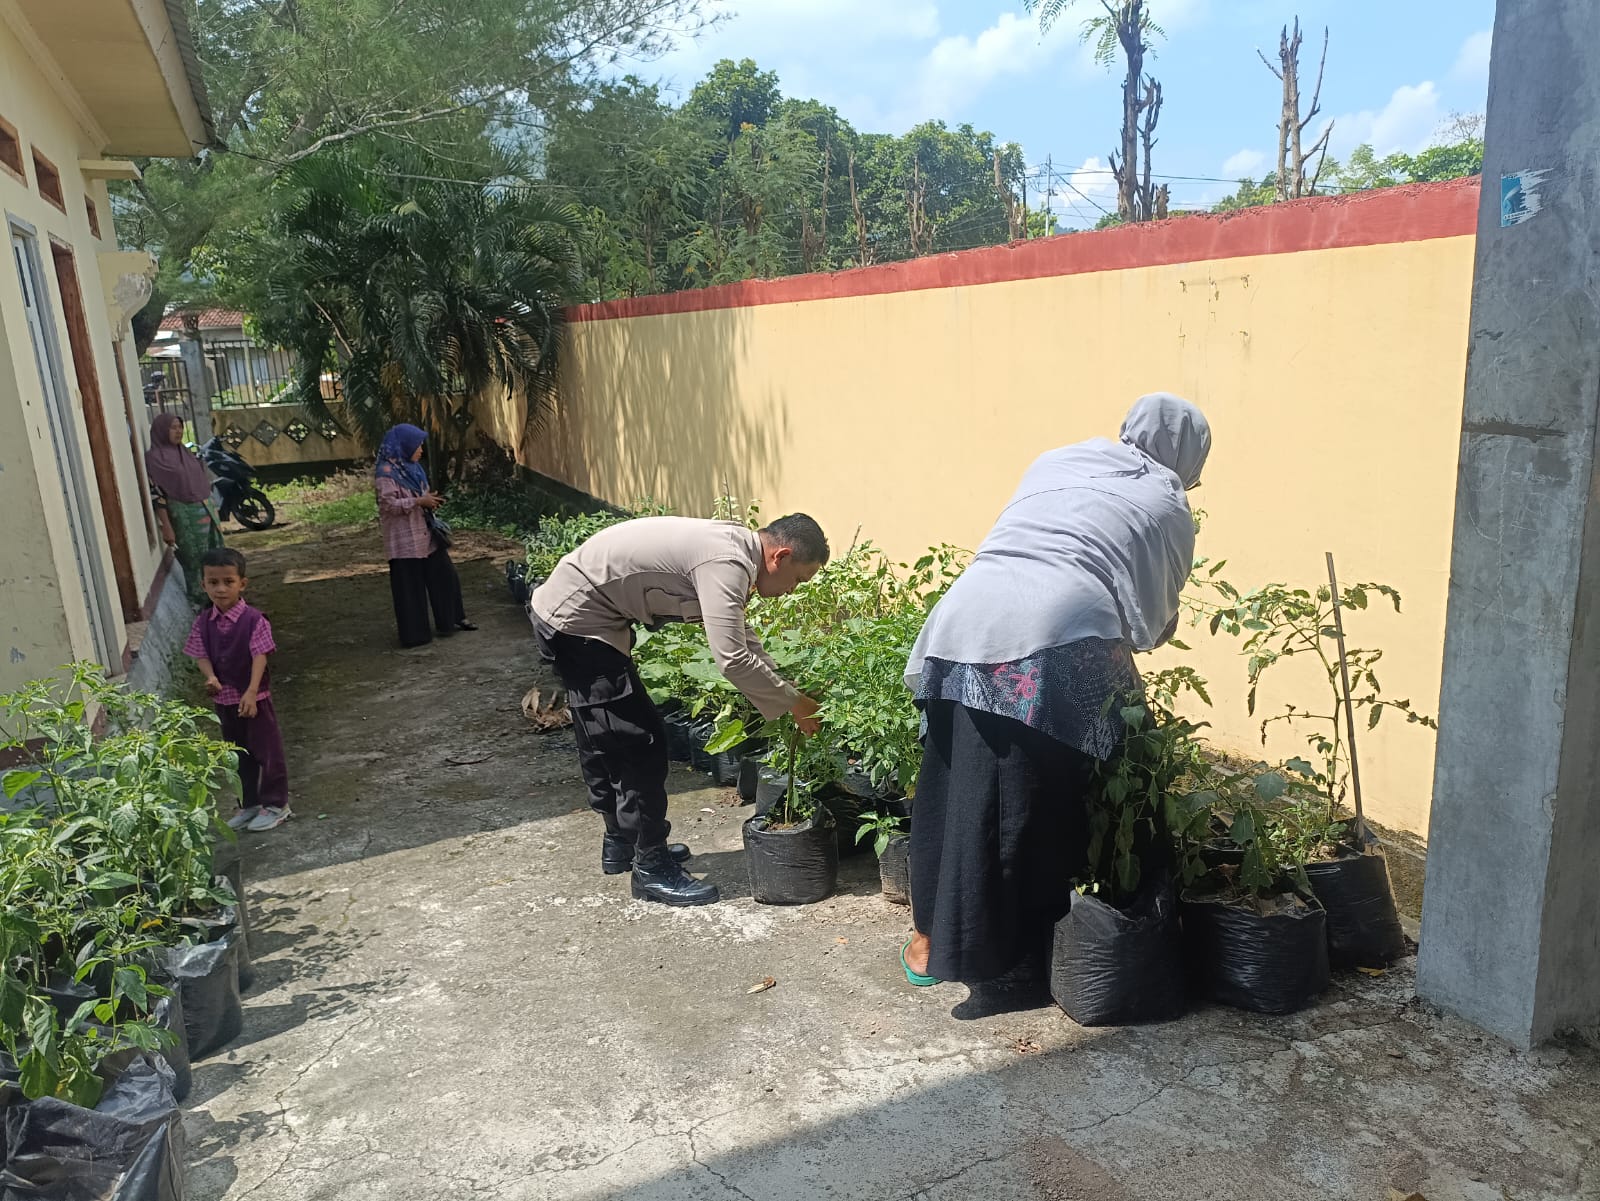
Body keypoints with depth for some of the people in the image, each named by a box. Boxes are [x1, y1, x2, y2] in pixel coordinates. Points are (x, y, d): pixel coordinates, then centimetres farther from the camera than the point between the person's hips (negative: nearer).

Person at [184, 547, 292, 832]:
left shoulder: (253, 620, -16)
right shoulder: (204, 622, -1)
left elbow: (260, 658, -19)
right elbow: (202, 655, 2)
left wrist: (251, 693, -26)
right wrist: (211, 677, -19)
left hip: (254, 697, -5)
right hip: (224, 699, 6)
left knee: (267, 749, 5)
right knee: (241, 755, 18)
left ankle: (276, 804, 17)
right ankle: (250, 804, 31)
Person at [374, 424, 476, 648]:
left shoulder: (412, 467, 13)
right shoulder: (386, 472, -13)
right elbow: (389, 504, -19)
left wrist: (430, 499, 2)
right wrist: (420, 501, -22)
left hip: (426, 534, 8)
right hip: (405, 539, -8)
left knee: (444, 576, 12)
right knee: (410, 586, -1)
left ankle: (451, 620, 25)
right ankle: (415, 634, 8)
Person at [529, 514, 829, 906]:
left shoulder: (731, 546, 7)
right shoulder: (726, 563, -24)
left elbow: (743, 640, 15)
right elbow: (733, 659, -28)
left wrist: (788, 697, 10)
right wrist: (794, 703, -14)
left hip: (569, 613, 11)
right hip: (576, 621, -11)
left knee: (605, 740, 21)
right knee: (639, 743, -5)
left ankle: (622, 843, 36)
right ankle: (652, 869, 6)